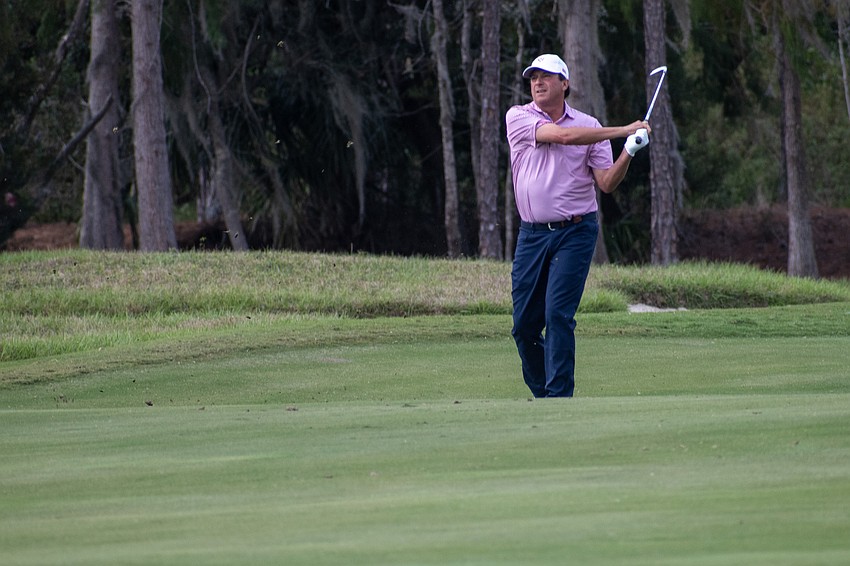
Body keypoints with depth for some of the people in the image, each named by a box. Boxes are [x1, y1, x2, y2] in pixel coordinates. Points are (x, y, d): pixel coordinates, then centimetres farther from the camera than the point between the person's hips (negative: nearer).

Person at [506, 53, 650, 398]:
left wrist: (628, 152, -16)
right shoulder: (518, 118, 2)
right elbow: (561, 135, -13)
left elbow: (606, 183, 2)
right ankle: (542, 395, 20)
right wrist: (622, 131, -14)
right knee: (524, 325, 2)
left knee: (558, 314, -15)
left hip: (575, 232, -2)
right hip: (532, 235, 2)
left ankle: (559, 397, -12)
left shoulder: (589, 125, 6)